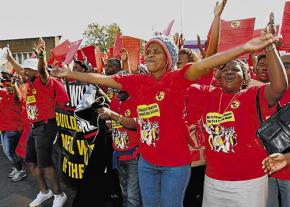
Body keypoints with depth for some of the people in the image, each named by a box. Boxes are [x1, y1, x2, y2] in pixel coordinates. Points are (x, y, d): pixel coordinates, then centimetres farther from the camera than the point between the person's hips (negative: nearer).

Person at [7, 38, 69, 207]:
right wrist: (7, 54, 26)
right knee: (30, 162, 14)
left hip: (46, 126, -9)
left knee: (44, 164, -7)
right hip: (34, 127, 9)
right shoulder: (31, 82, 10)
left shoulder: (44, 81, -12)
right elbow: (18, 68, 24)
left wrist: (41, 55, -51)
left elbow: (42, 69, -33)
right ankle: (44, 192, 30)